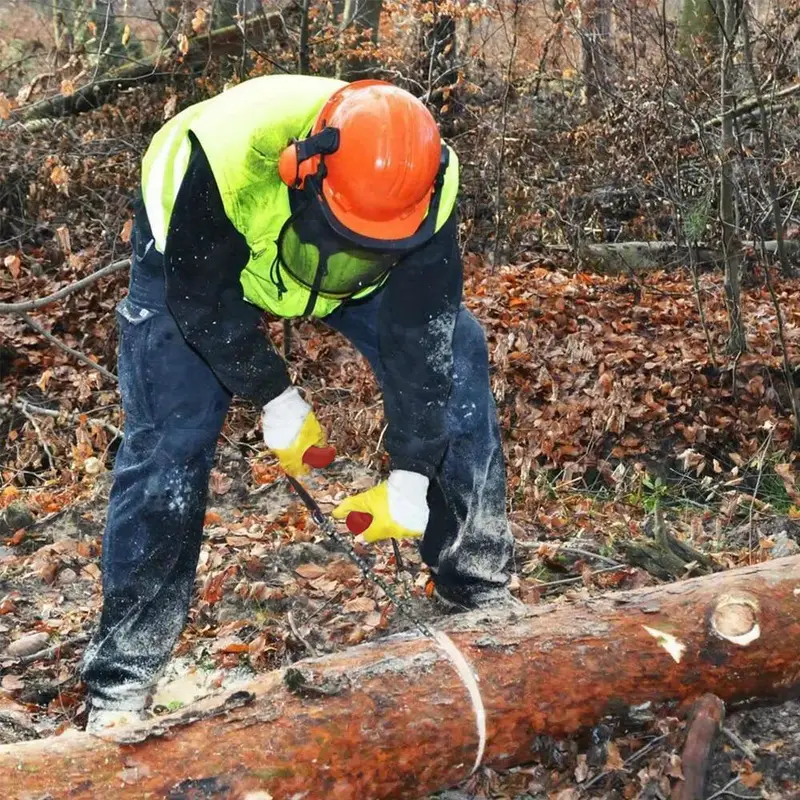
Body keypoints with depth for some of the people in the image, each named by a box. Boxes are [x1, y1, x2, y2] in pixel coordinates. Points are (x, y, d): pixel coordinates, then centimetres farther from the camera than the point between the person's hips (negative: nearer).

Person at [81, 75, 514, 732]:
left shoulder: (428, 185, -34)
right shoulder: (227, 153, -43)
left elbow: (421, 339, -26)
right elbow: (203, 301, -27)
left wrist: (411, 481, -25)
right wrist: (276, 401, -21)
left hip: (349, 266, 3)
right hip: (201, 255, -3)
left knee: (454, 365, -9)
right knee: (168, 441, -15)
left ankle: (483, 596, 8)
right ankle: (120, 690, -5)